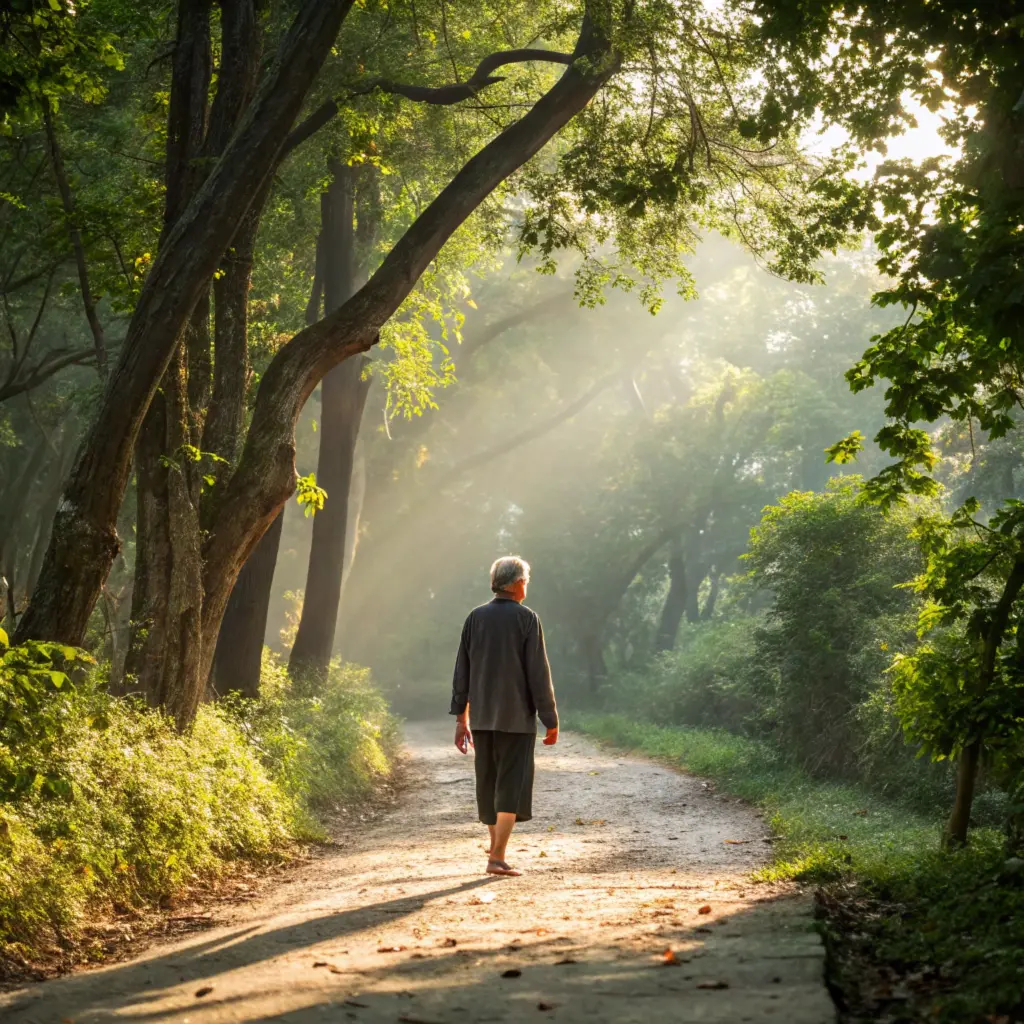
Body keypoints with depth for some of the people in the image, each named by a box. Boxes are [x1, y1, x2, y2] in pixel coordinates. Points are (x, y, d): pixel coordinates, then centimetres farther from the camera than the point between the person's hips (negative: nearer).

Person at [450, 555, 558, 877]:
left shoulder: (475, 618, 3)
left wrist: (460, 718, 12)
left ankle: (496, 845, 29)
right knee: (511, 786, -1)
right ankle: (497, 857, -7)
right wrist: (551, 720, -3)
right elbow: (539, 673, -10)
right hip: (516, 718, -5)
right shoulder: (526, 619, -9)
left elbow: (462, 672, 5)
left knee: (488, 783, 16)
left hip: (481, 718, 5)